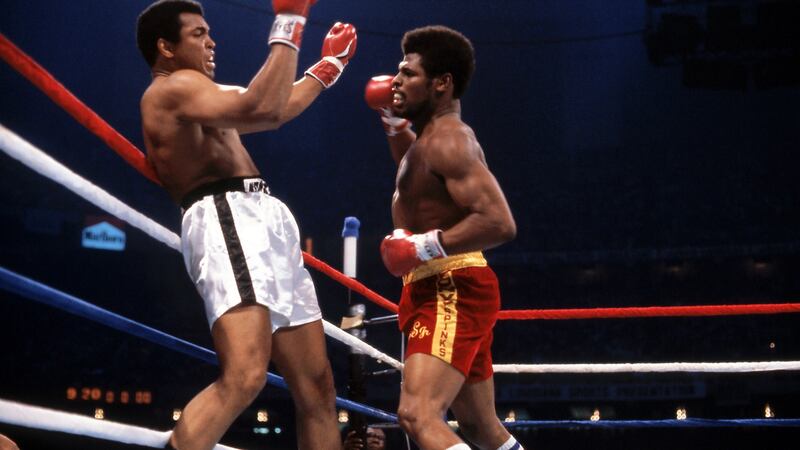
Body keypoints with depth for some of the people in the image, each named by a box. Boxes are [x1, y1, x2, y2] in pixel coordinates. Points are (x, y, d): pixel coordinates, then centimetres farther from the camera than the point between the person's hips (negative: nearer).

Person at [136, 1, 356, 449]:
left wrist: (327, 67, 49)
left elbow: (271, 111, 43)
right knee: (244, 377, -30)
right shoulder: (175, 87, -3)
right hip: (228, 222, -11)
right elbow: (261, 109, -20)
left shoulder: (191, 96, 29)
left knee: (316, 389, 6)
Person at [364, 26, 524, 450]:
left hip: (452, 293, -11)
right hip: (441, 293, 11)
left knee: (418, 414, -28)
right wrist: (395, 124, 28)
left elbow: (499, 222, -25)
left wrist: (424, 247, -24)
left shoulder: (446, 139, -13)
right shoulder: (435, 138, 18)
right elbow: (416, 172, 44)